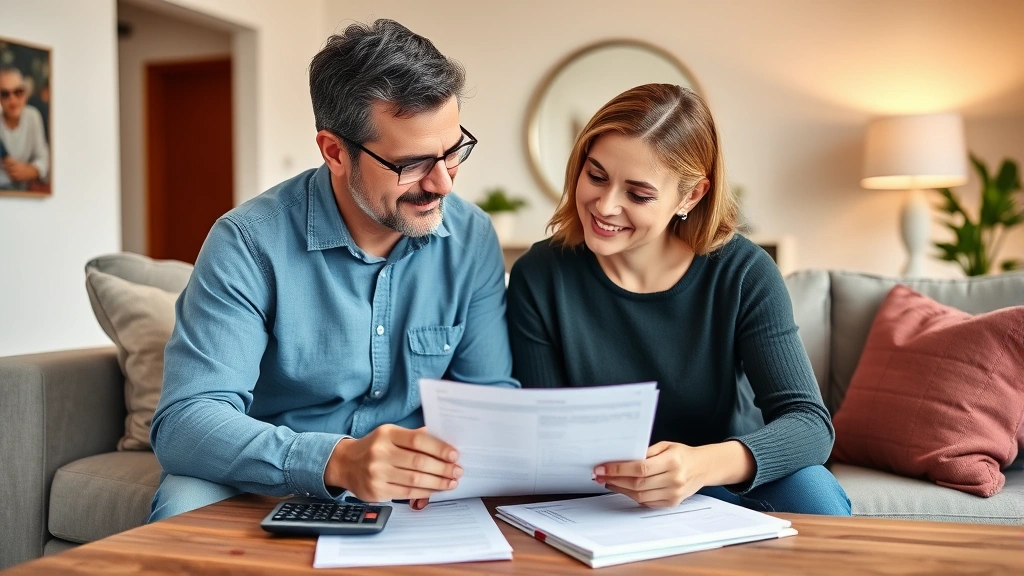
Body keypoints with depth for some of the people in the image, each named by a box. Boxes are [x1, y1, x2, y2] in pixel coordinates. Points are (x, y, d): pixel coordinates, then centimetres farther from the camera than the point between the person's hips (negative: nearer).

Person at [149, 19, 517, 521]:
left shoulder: (472, 239, -5)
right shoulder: (250, 243, -17)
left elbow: (490, 391, 0)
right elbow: (183, 422, -24)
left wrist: (460, 454, -24)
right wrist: (336, 461, -40)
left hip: (412, 493, 2)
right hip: (272, 482, -2)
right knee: (186, 504, -33)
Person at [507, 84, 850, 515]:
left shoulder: (742, 273, -13)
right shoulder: (539, 278, -12)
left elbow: (810, 422, -20)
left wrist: (706, 464, -41)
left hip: (731, 475, 1)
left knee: (812, 490, -30)